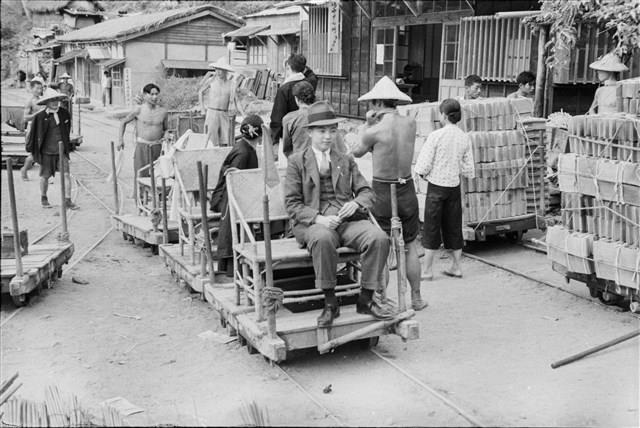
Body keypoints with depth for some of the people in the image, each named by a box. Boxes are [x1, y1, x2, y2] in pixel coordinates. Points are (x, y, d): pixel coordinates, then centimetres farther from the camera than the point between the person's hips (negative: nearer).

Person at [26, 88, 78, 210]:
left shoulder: (64, 114, 1)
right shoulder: (40, 117, -10)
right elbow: (33, 133, 2)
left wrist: (68, 146, 21)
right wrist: (31, 148, 7)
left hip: (61, 151, 2)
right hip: (46, 151, -2)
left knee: (66, 174, -8)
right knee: (45, 176, 11)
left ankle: (67, 200, -3)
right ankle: (43, 198, 31)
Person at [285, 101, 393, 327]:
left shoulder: (346, 161, 21)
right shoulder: (297, 161, 9)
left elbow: (366, 192, 17)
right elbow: (292, 203, 2)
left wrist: (356, 203, -8)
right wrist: (318, 218, -16)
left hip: (348, 220, 3)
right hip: (314, 223, -3)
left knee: (379, 237, -27)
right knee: (323, 239, -39)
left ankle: (365, 299, -12)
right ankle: (330, 303, -23)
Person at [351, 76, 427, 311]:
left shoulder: (374, 131, -16)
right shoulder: (410, 124, -4)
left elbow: (357, 152, 3)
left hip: (382, 192, -4)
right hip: (407, 189, 4)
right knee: (410, 247, 17)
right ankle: (416, 298, 26)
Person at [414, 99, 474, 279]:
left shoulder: (436, 136, -14)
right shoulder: (464, 137, 1)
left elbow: (423, 166, -14)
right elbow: (468, 169, 3)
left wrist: (423, 174, 7)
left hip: (436, 185, -4)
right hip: (454, 186, 4)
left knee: (431, 227, 4)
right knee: (454, 227, 14)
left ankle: (427, 269, 8)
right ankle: (455, 267, 21)